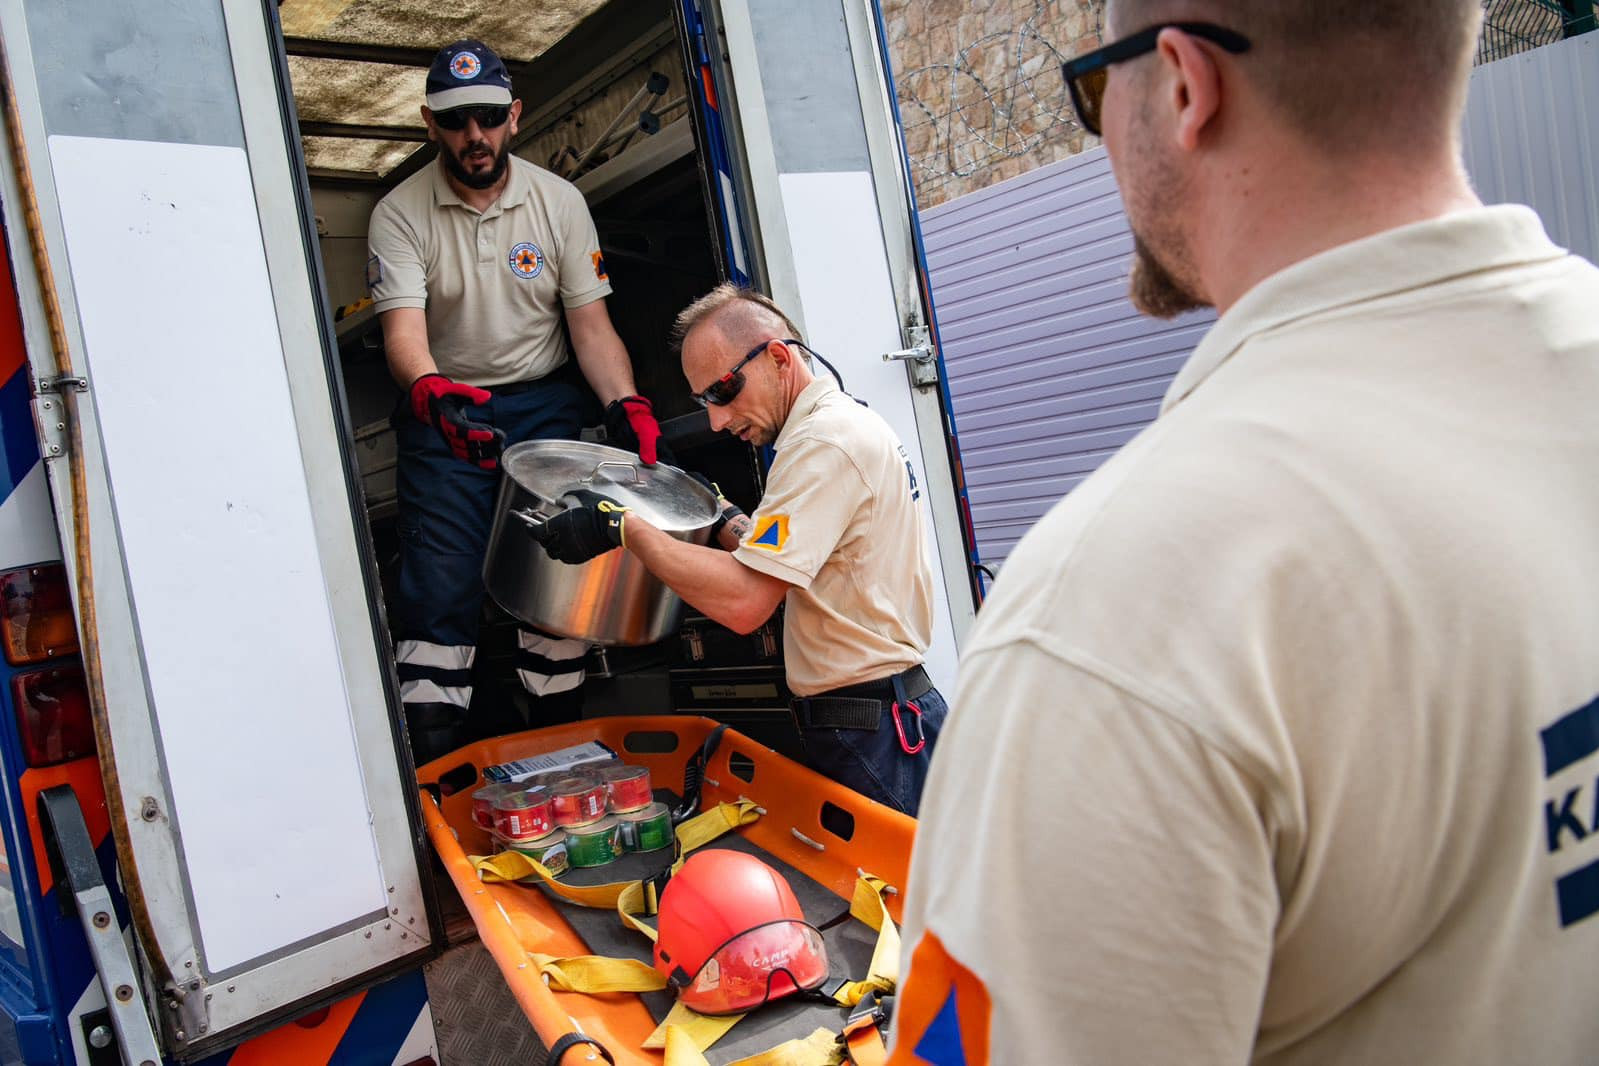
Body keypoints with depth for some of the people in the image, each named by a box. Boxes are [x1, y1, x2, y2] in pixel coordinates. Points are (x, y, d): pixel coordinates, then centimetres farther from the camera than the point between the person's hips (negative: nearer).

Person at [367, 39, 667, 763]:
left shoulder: (559, 201, 1)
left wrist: (625, 403, -19)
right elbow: (403, 326, -17)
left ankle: (562, 737, 14)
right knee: (440, 586, -7)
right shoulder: (400, 214, -5)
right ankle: (430, 765, 2)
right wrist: (429, 390, -40)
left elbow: (590, 322, -2)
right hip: (443, 411, -2)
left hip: (544, 404, 2)